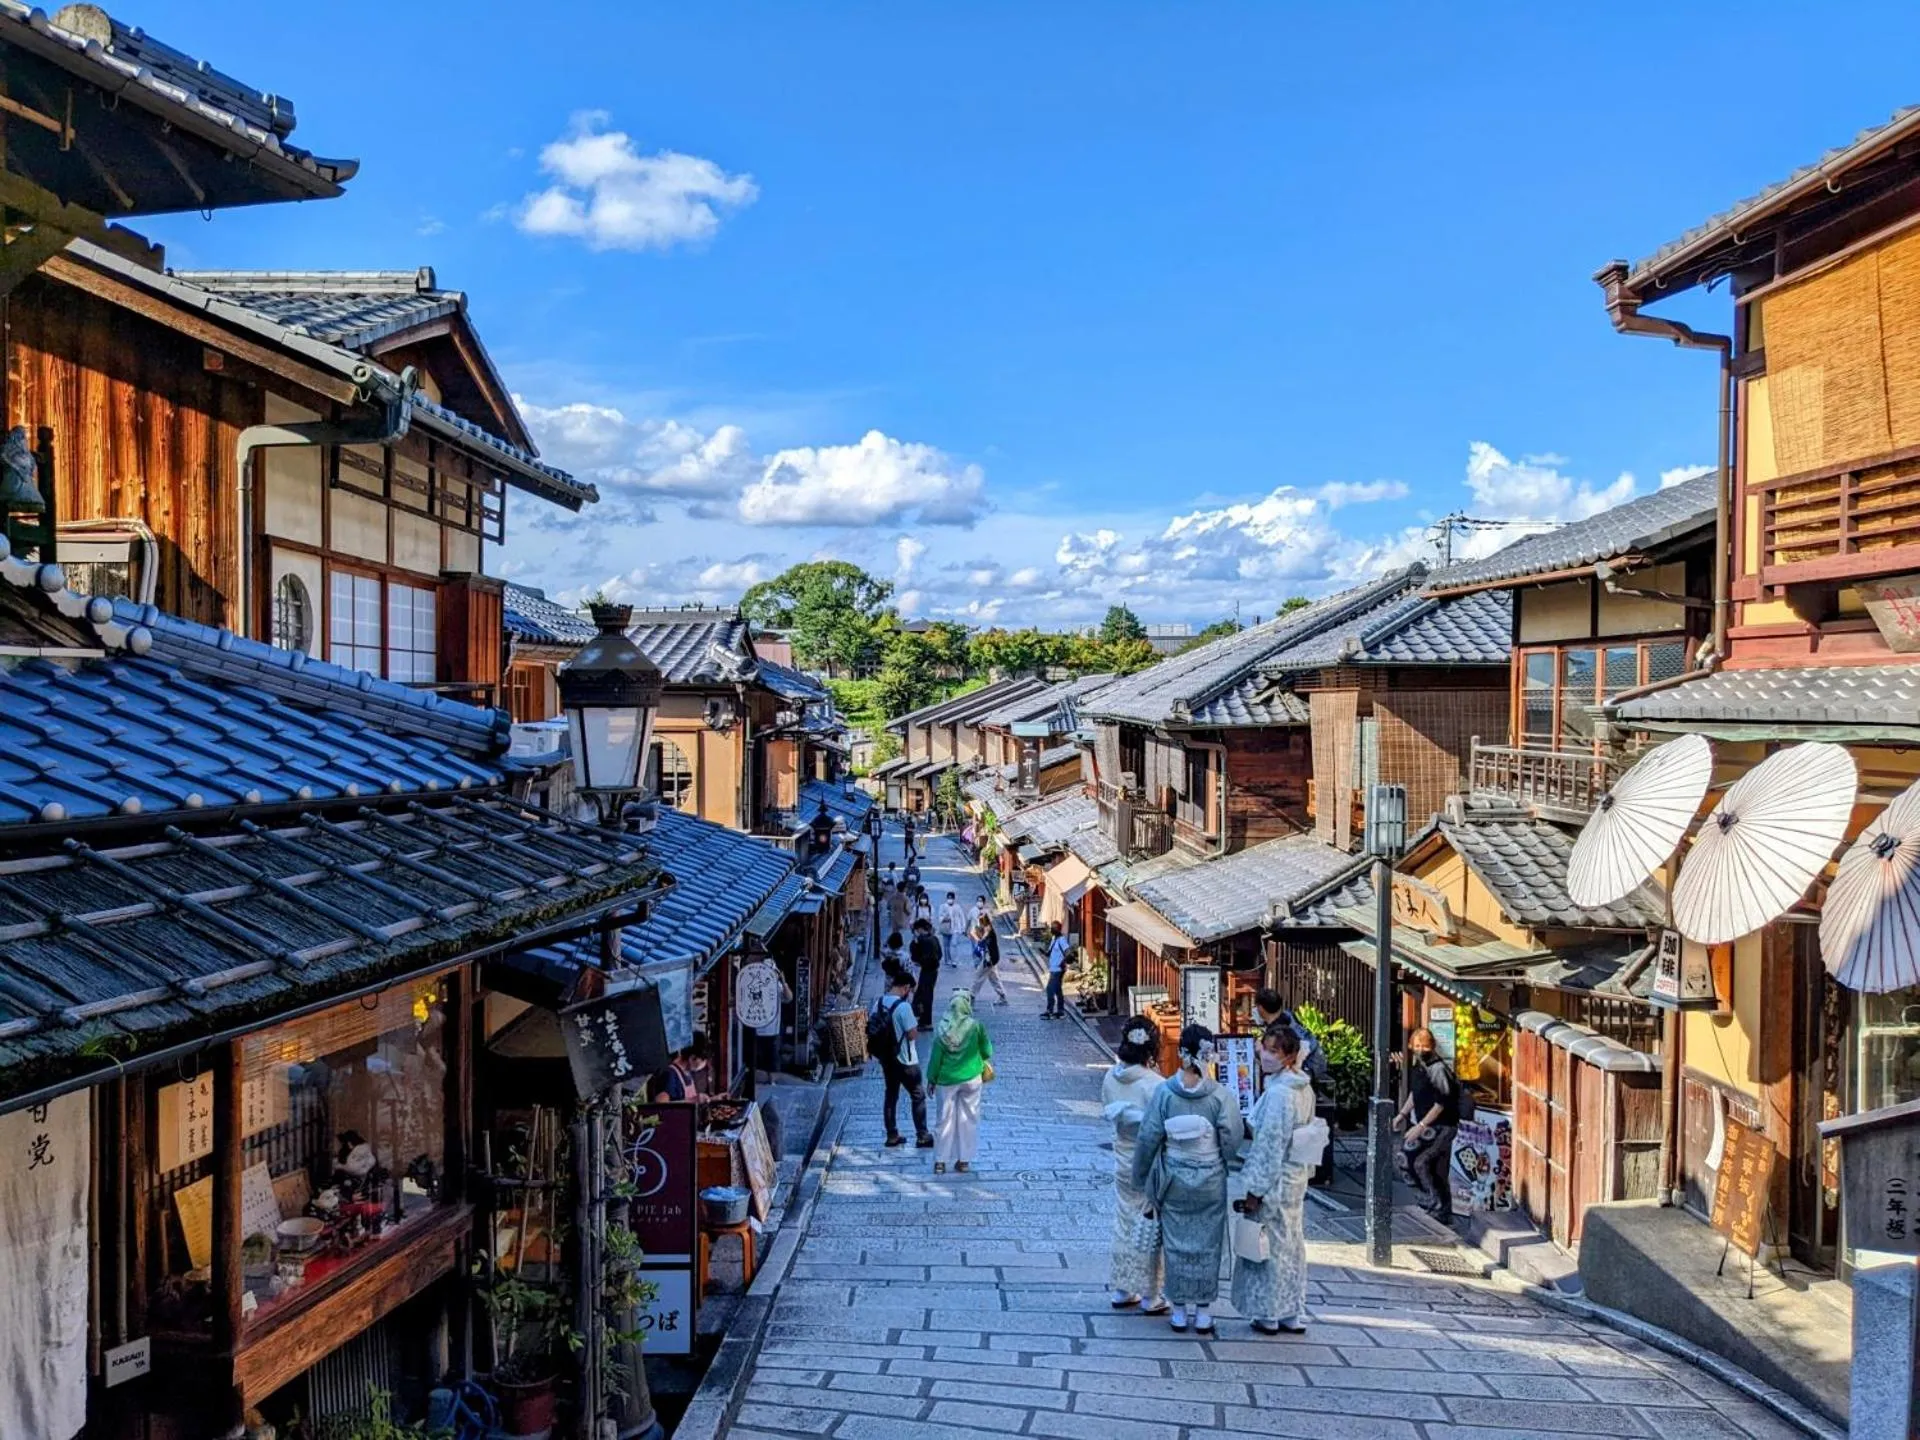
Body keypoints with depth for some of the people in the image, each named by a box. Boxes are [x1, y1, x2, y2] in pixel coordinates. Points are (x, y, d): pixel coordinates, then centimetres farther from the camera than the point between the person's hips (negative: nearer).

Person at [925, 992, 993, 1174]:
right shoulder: (976, 1026, -13)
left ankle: (940, 1161, 12)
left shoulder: (943, 1029, -11)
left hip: (947, 1079, 1)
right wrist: (982, 1062, 20)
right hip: (971, 1078, -1)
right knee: (968, 1119, 12)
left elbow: (936, 1057, -6)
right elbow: (987, 1052, -3)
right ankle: (964, 1160, 15)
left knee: (945, 1119, 10)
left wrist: (932, 1079, 6)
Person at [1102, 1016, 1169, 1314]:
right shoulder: (1154, 1085, -23)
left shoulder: (1111, 1078, -6)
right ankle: (1149, 1297, 17)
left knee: (1124, 1224, 18)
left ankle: (1121, 1290, 28)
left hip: (1122, 1161, 5)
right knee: (1148, 1229, 7)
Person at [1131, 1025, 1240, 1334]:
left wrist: (1142, 1176, 6)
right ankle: (1203, 1312, 19)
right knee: (1207, 1244, 12)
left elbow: (1148, 1138, -8)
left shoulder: (1164, 1093, -13)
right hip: (1211, 1181, 0)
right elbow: (1232, 1139, -9)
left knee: (1177, 1242, 13)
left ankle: (1179, 1311, 20)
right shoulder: (1220, 1094, -14)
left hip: (1174, 1180, 0)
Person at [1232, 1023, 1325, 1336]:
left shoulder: (1278, 1093, -23)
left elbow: (1270, 1145, -22)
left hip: (1275, 1179, -9)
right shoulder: (1304, 1088, 4)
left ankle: (1268, 1315, 17)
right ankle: (1293, 1315, 24)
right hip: (1297, 1176, 9)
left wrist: (1255, 1190, -16)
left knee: (1269, 1245, 5)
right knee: (1291, 1245, 16)